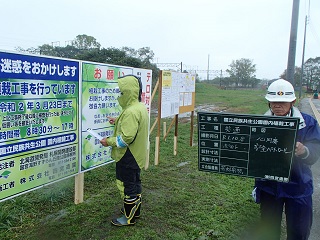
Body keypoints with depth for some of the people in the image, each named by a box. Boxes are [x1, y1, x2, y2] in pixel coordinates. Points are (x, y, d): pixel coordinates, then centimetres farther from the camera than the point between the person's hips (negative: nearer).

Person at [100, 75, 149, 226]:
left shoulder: (130, 112, -27)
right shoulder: (141, 107, 5)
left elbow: (127, 138, -30)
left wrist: (109, 142, -19)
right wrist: (118, 122, 13)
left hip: (128, 157, -10)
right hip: (137, 155, 10)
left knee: (127, 185, 5)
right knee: (135, 182, 22)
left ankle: (129, 217, 20)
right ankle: (135, 210, 38)